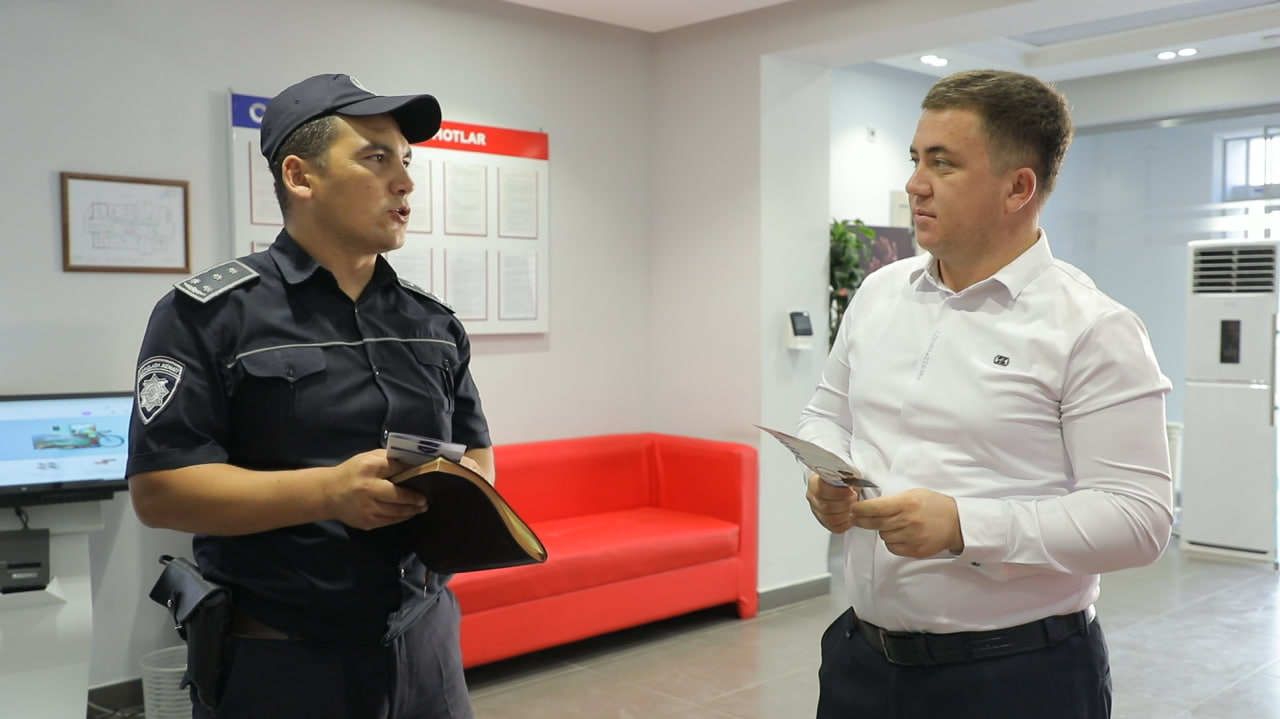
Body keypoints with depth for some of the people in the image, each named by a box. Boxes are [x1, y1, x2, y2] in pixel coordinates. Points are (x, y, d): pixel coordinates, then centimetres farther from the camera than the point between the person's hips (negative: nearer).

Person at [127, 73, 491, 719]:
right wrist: (330, 491, -24)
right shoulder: (208, 314, -8)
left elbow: (475, 453, 15)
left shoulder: (433, 323, 8)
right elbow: (158, 489, -13)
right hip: (281, 662, -4)